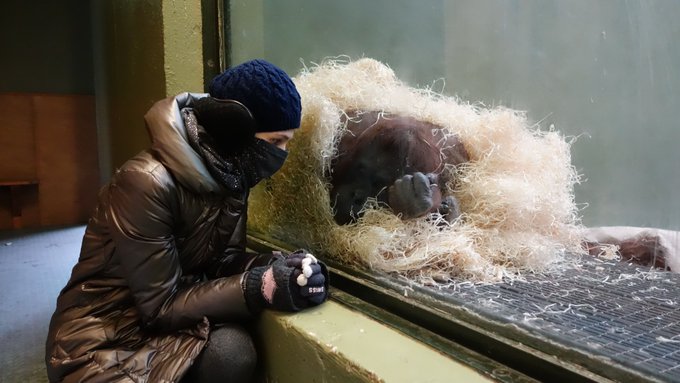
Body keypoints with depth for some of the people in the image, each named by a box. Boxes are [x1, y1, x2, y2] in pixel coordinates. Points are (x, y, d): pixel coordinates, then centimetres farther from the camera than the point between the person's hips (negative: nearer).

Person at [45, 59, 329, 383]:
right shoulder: (147, 183, -27)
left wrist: (276, 266, -19)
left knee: (233, 351, -23)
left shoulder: (228, 172, -5)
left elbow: (222, 259, 0)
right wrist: (261, 287, -30)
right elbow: (160, 306, -22)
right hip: (102, 339, -5)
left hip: (165, 319, 6)